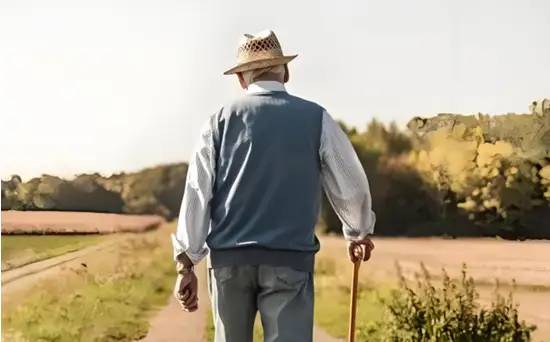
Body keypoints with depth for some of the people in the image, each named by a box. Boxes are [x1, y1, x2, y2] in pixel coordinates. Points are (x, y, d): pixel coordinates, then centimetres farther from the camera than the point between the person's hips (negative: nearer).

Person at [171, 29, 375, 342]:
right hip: (289, 259, -2)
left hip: (228, 258, 2)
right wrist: (359, 233, 28)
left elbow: (197, 193, 2)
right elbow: (351, 187, 10)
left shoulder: (221, 121, 6)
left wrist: (186, 265, 5)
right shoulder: (316, 118, 3)